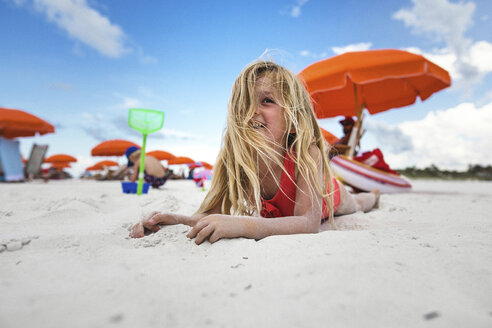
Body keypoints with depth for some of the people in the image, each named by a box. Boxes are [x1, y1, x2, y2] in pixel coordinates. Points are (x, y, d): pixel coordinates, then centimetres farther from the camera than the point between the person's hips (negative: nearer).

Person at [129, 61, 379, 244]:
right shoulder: (232, 155, -37)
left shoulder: (306, 152, -46)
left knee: (355, 205, 34)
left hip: (327, 199, -2)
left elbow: (309, 222, -54)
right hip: (273, 210, 2)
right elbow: (212, 212, -35)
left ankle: (373, 195, 71)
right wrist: (176, 219, -55)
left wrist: (243, 225, -67)